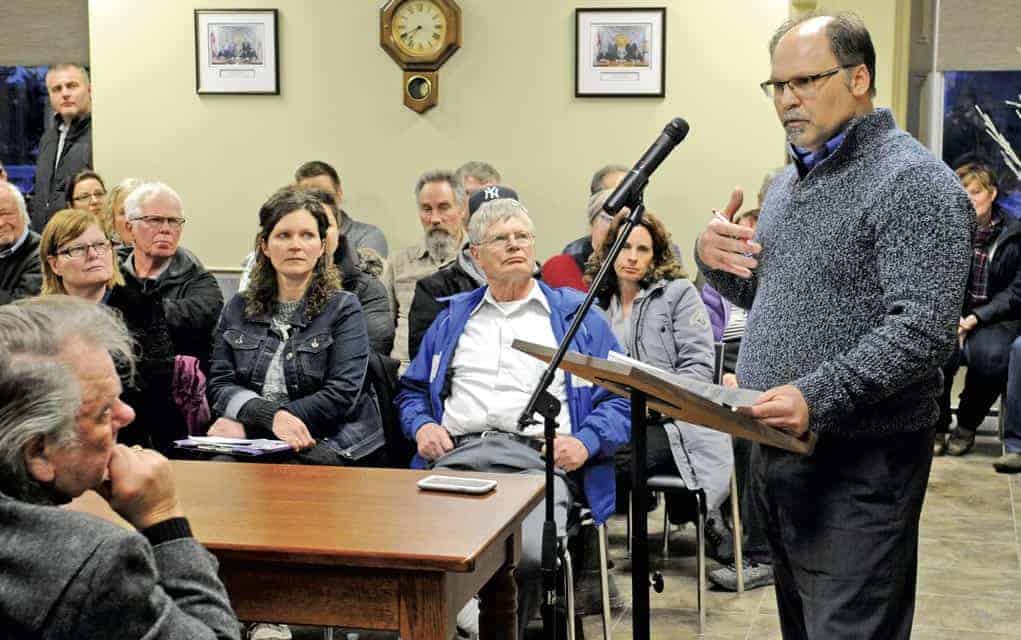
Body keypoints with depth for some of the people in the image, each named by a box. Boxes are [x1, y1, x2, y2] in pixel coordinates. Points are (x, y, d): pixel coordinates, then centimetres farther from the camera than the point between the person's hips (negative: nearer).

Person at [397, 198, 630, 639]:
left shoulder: (577, 315, 17)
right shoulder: (453, 317, 27)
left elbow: (620, 397, 11)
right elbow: (413, 389, 29)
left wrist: (585, 442, -7)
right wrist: (421, 425, 7)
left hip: (540, 458, -2)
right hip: (457, 455, 2)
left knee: (528, 552, -33)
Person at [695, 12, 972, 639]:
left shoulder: (913, 182, -14)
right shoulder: (792, 180, 15)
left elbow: (923, 330, -23)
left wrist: (818, 396, -32)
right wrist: (716, 259, 2)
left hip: (858, 463, -8)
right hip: (777, 447, 8)